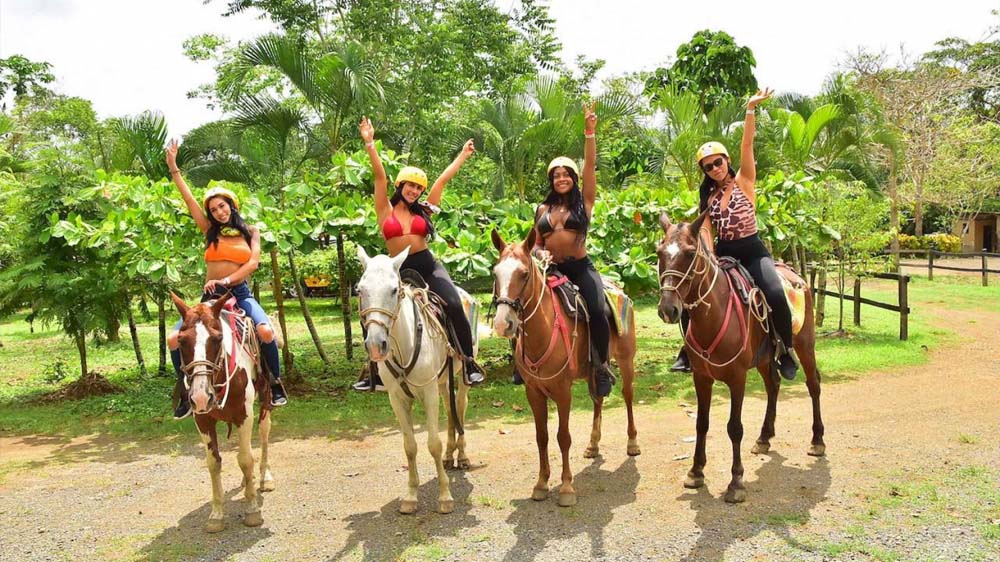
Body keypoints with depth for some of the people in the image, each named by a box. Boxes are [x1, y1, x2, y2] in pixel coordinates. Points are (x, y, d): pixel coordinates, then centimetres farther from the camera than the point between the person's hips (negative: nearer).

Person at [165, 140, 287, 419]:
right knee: (174, 339, -14)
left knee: (266, 331, -30)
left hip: (239, 293, -2)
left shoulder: (250, 232, 7)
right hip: (210, 294, 3)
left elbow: (253, 262, -7)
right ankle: (186, 393, 5)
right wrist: (173, 168, 1)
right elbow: (188, 198, 5)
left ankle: (276, 383, -7)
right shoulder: (210, 231, 9)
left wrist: (226, 281, -18)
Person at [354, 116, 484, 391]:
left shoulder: (423, 210, 11)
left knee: (454, 306, -23)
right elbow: (379, 176, -3)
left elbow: (443, 179, 15)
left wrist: (463, 155, 23)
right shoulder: (386, 211, 6)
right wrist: (369, 143, -11)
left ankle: (469, 362, -10)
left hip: (428, 266, 0)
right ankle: (376, 374, 18)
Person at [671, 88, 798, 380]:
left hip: (752, 251, -4)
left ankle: (786, 350, -9)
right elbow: (706, 230, 4)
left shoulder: (743, 181, 1)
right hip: (723, 253, 4)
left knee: (775, 294, -29)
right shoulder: (709, 196, 11)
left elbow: (747, 145, -12)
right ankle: (689, 350, 1)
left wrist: (750, 109, -24)